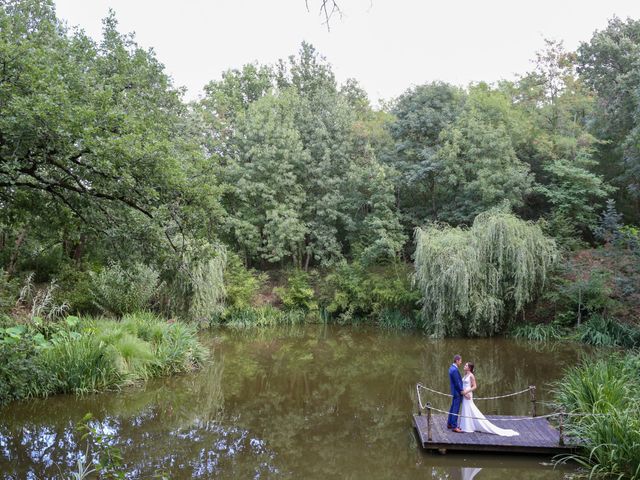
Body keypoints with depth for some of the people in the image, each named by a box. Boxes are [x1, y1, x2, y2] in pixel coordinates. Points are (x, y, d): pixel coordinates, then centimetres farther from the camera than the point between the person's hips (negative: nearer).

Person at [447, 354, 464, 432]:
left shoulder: (452, 368, 10)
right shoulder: (455, 370, -23)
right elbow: (457, 383, -22)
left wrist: (462, 389, 16)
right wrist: (462, 391, -14)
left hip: (454, 392, 10)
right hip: (457, 392, -10)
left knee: (453, 408, 17)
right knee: (456, 409, -5)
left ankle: (449, 424, 25)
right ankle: (454, 427, -1)